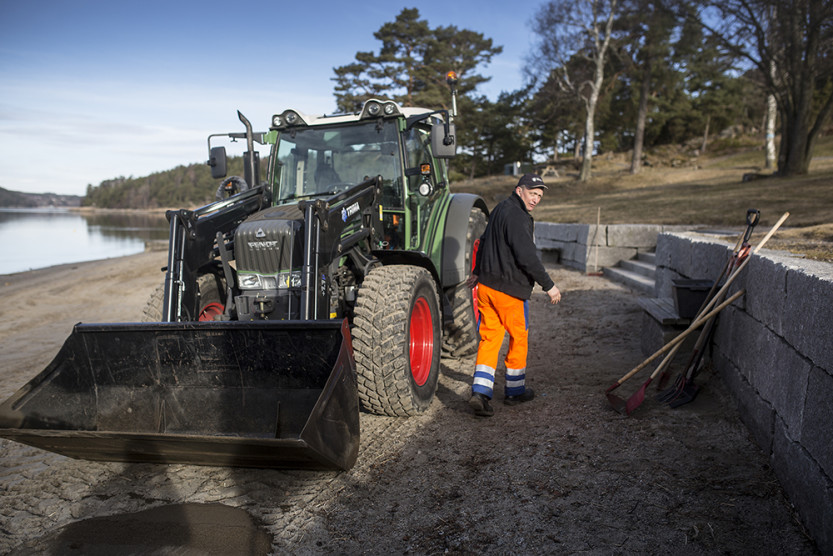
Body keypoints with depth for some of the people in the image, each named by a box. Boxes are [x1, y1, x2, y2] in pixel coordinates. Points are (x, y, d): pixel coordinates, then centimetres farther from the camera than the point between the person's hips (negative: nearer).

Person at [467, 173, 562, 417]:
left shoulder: (500, 209, 14)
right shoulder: (516, 216, -17)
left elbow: (485, 242, 27)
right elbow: (527, 257, -23)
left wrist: (478, 271, 39)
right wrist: (549, 285, -16)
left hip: (486, 284, 8)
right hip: (509, 288, -8)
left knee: (490, 337, 8)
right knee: (519, 337, 10)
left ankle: (480, 391, -1)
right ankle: (515, 390, 24)